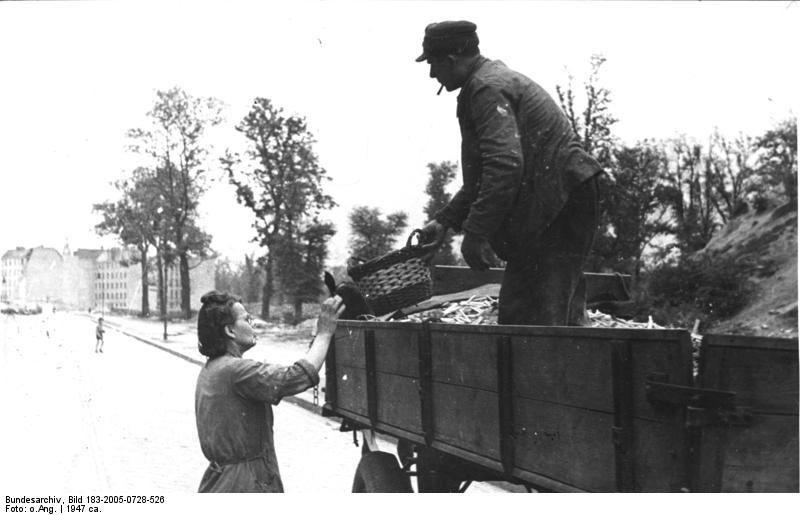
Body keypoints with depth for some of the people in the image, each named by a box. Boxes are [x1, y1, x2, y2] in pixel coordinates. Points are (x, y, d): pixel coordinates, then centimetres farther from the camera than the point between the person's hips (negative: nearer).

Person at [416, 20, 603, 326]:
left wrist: (475, 232, -23)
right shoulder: (496, 79, 23)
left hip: (559, 206, -11)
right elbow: (483, 176, 26)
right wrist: (445, 220, 21)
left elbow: (505, 165, -26)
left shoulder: (487, 87, -11)